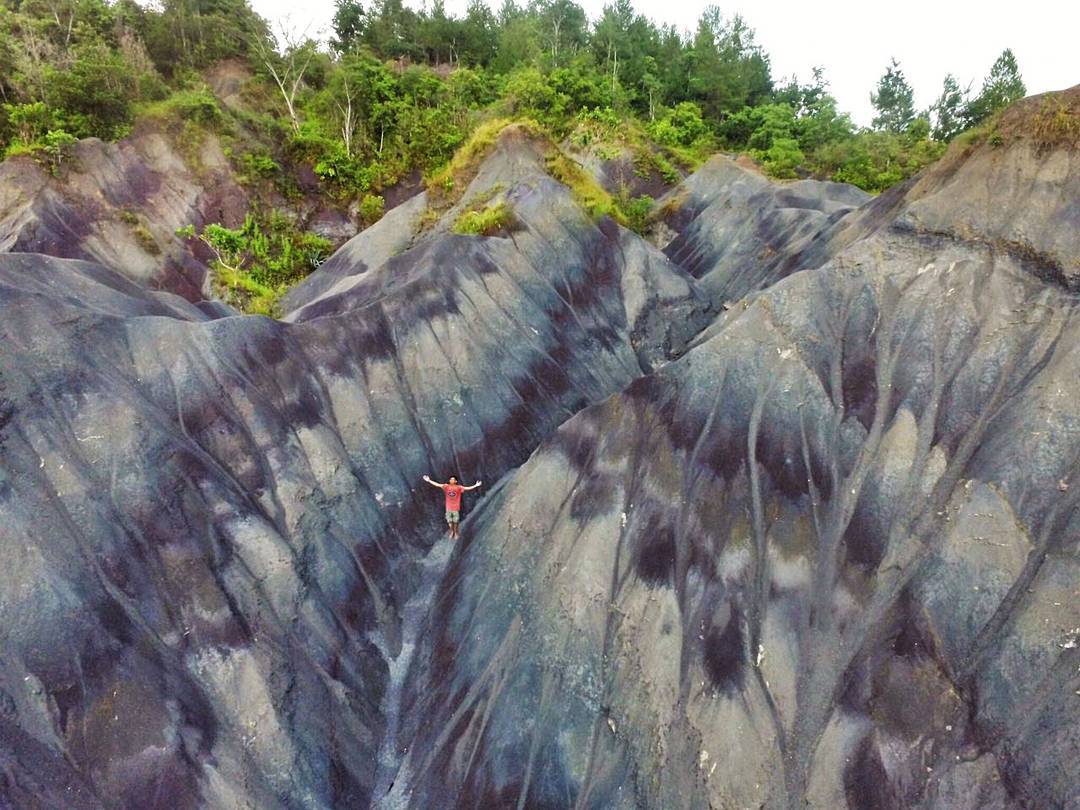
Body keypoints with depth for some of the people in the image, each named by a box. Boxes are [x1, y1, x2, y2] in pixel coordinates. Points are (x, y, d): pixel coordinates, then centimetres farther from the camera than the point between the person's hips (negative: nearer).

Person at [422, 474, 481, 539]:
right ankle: (451, 532, 32)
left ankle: (456, 533, 22)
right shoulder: (446, 487, -2)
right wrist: (429, 480, -4)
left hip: (456, 508, -2)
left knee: (455, 522, 4)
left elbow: (467, 488, -13)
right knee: (449, 521, 10)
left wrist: (475, 486, -23)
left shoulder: (459, 488, -8)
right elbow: (437, 484, -1)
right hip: (448, 507, 2)